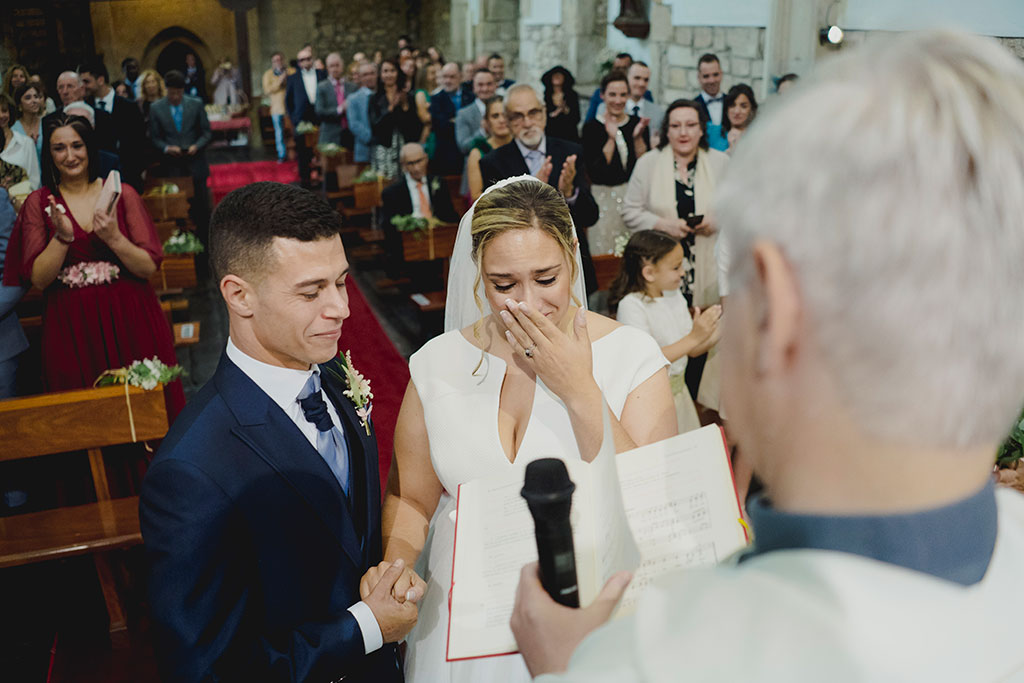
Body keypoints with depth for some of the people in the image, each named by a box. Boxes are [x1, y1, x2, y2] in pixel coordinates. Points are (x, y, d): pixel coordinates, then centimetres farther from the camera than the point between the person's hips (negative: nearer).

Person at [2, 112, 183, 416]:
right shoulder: (39, 203, 5)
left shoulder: (122, 194, 3)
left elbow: (149, 267, -3)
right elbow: (38, 279, -3)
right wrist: (62, 237, -16)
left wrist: (114, 238, -18)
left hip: (129, 321, 0)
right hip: (70, 327, 0)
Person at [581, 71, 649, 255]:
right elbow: (593, 172, -13)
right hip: (604, 199, -3)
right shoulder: (591, 127, -4)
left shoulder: (637, 124, 6)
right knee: (605, 254, 1)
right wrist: (611, 139, -18)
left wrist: (637, 137, -12)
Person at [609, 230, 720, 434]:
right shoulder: (631, 305, -18)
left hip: (678, 391, 7)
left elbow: (693, 350, 5)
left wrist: (720, 329, -10)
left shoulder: (674, 295, 5)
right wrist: (693, 338, -29)